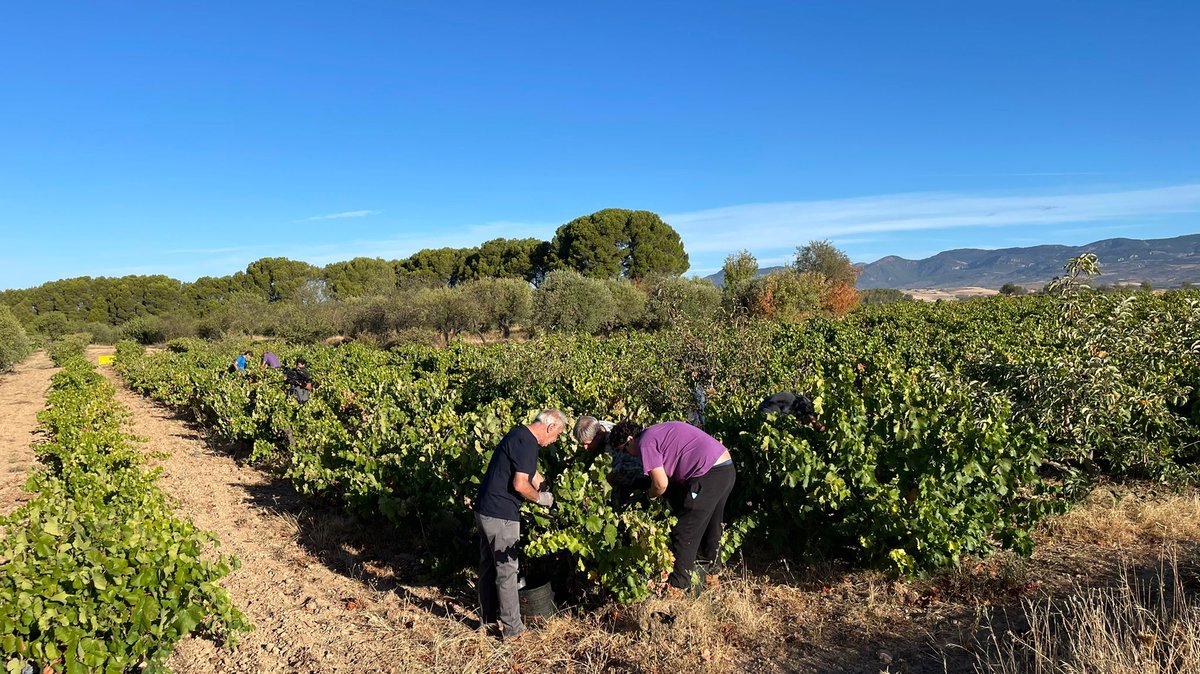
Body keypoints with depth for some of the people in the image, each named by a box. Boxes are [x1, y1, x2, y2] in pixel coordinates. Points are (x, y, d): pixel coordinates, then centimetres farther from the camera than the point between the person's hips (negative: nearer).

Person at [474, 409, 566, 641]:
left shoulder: (519, 436, 14)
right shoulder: (527, 443, -17)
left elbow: (534, 477, 22)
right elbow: (520, 484, -23)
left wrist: (554, 494, 24)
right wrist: (540, 498, -6)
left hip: (485, 510, 10)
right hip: (501, 515, -10)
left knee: (488, 565, 19)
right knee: (506, 570, 0)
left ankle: (488, 617, 32)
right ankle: (512, 629, 9)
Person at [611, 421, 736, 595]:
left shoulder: (645, 443, -7)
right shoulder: (657, 432, 21)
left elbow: (661, 484, -9)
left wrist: (650, 495, 11)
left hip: (709, 474, -10)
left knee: (684, 533, 3)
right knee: (711, 526, 26)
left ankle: (676, 587, 14)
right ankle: (709, 573, 42)